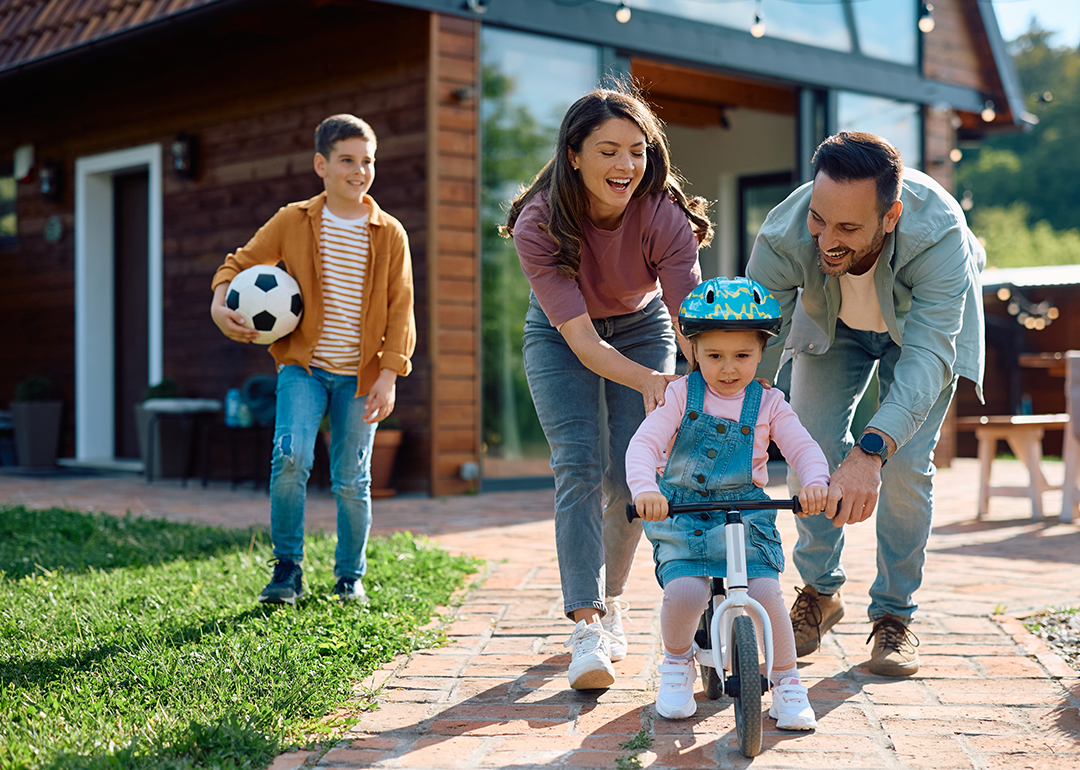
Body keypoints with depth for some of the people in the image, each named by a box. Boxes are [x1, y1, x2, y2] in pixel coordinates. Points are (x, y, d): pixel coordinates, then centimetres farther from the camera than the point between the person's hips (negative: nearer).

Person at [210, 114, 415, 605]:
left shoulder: (389, 234, 2)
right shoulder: (293, 222, 1)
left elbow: (400, 310, 2)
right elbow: (240, 263, 10)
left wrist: (388, 376, -7)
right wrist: (220, 305, -11)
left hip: (360, 375, 1)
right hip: (303, 366, -1)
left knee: (352, 480, 5)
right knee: (290, 458, -19)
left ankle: (350, 576, 23)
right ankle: (287, 567, -2)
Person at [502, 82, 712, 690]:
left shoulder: (665, 216, -29)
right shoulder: (538, 225, -31)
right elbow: (580, 339, -36)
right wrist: (648, 381, -54)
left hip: (642, 329, 1)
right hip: (562, 337, -1)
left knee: (629, 474, -7)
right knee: (579, 465, -19)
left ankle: (612, 600, 18)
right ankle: (586, 626, -21)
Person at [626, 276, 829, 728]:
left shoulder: (768, 405, 5)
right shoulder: (680, 395, 0)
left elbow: (804, 449, -4)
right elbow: (643, 443, -11)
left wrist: (815, 483, -29)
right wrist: (644, 489, -32)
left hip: (746, 517, 1)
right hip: (681, 518, -1)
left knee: (765, 593, -21)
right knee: (684, 593, -24)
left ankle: (787, 683, 3)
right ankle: (677, 662, 9)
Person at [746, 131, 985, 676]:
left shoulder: (938, 232, -44)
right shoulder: (782, 238, -38)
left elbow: (927, 355, -49)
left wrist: (870, 451, -63)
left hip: (921, 320, -2)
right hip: (832, 323, 2)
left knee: (905, 466, -11)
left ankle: (895, 616, 6)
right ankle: (819, 592, 15)